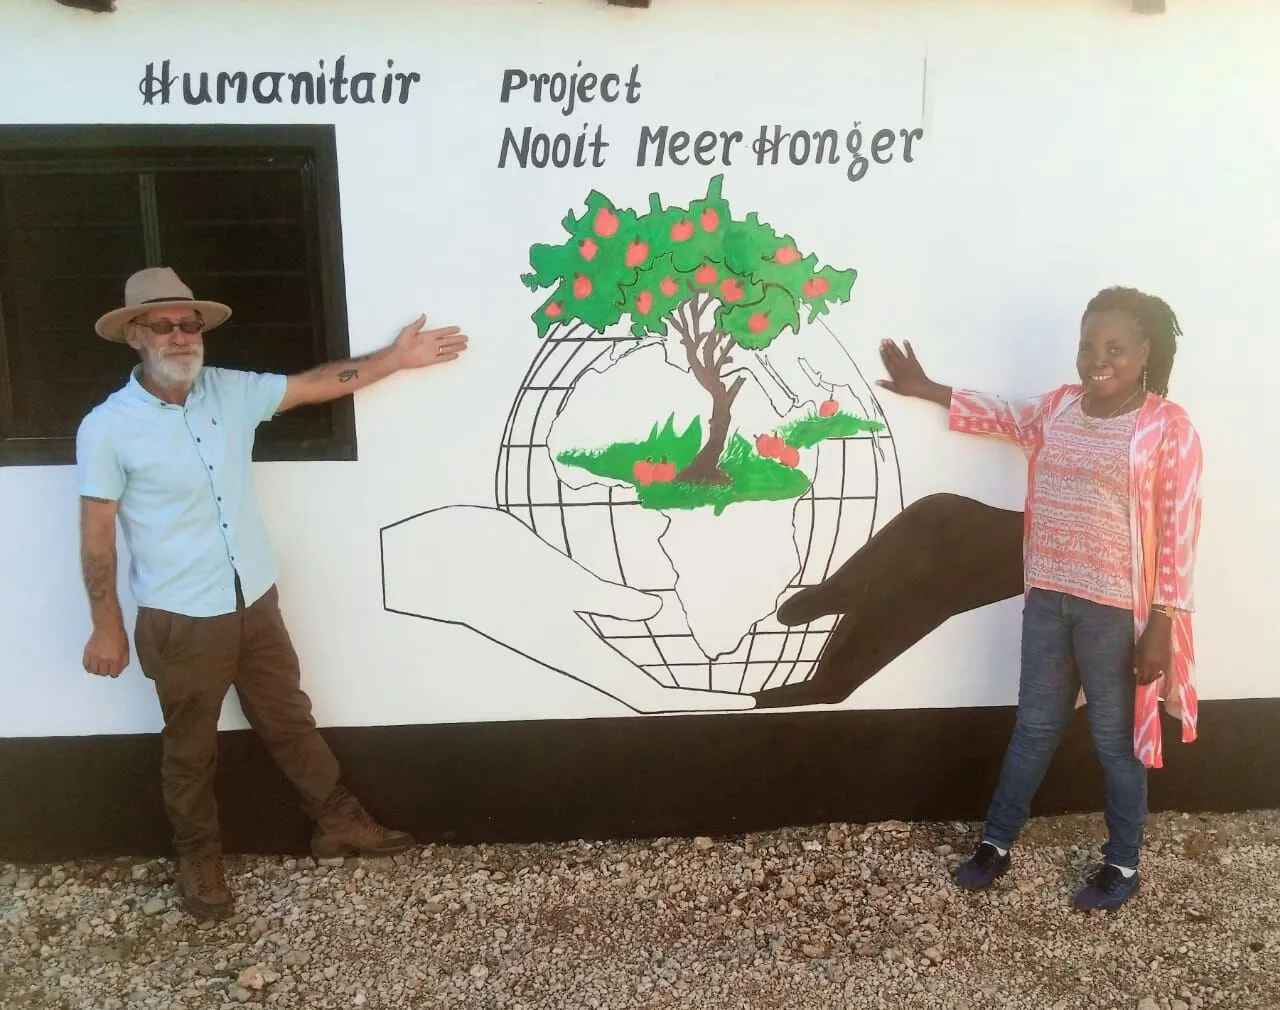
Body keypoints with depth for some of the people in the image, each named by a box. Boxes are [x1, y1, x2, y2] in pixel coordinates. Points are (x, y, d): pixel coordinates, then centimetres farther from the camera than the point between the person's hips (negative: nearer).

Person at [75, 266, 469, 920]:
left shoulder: (234, 392, -1)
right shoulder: (108, 429, -13)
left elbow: (319, 384, 4)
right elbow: (97, 535, -9)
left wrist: (396, 357, 1)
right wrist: (107, 627, -7)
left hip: (255, 602, 4)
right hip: (179, 620, -4)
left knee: (289, 722, 19)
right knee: (190, 749, 14)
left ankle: (339, 822, 35)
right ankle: (199, 861, 35)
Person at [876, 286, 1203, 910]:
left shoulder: (1168, 427, -13)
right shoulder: (1058, 406, 4)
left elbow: (1179, 532, -13)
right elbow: (1004, 417, 25)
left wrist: (1162, 625, -15)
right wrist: (926, 389, 24)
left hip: (1117, 611, -5)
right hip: (1048, 599, 5)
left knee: (1115, 739, 10)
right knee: (1034, 727, 17)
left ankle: (1123, 865, 30)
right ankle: (996, 843, 30)